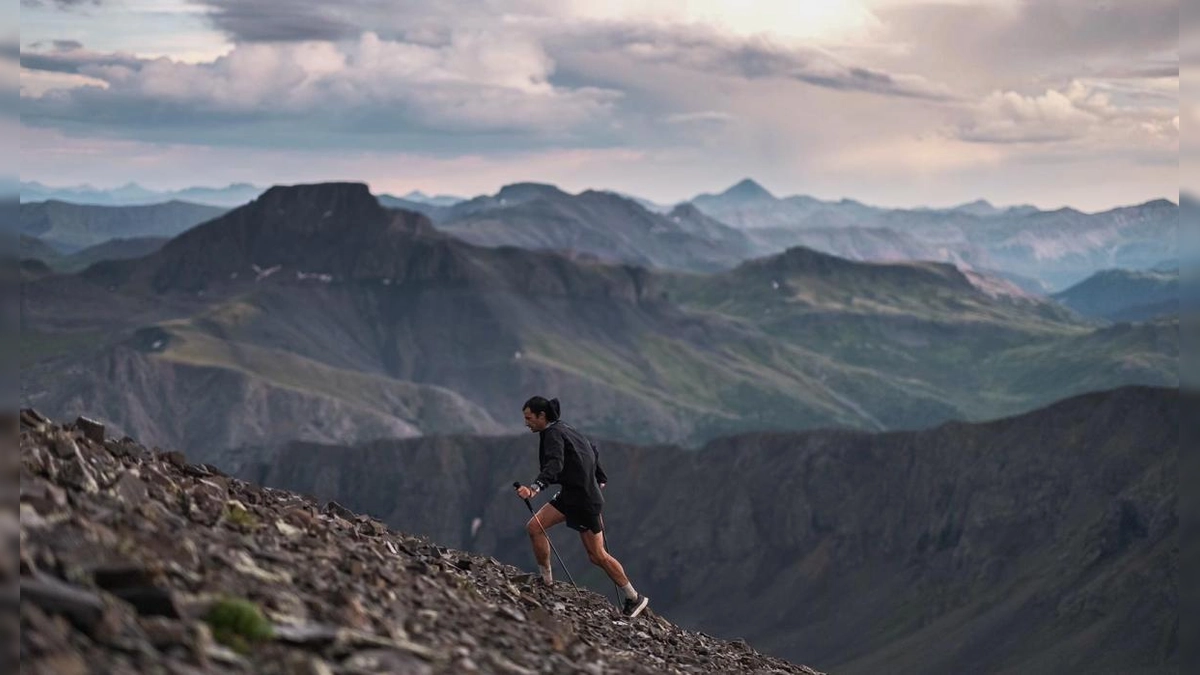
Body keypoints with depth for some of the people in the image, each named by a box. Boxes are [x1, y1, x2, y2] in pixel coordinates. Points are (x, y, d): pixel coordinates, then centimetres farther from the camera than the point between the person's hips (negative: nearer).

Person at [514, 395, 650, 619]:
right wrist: (600, 479, 40)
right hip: (570, 494, 9)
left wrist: (535, 487, -50)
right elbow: (592, 450, 27)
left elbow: (555, 464, -34)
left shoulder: (554, 433, -15)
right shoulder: (564, 429, 14)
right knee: (534, 527, 0)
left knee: (597, 555, -1)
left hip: (584, 499, -9)